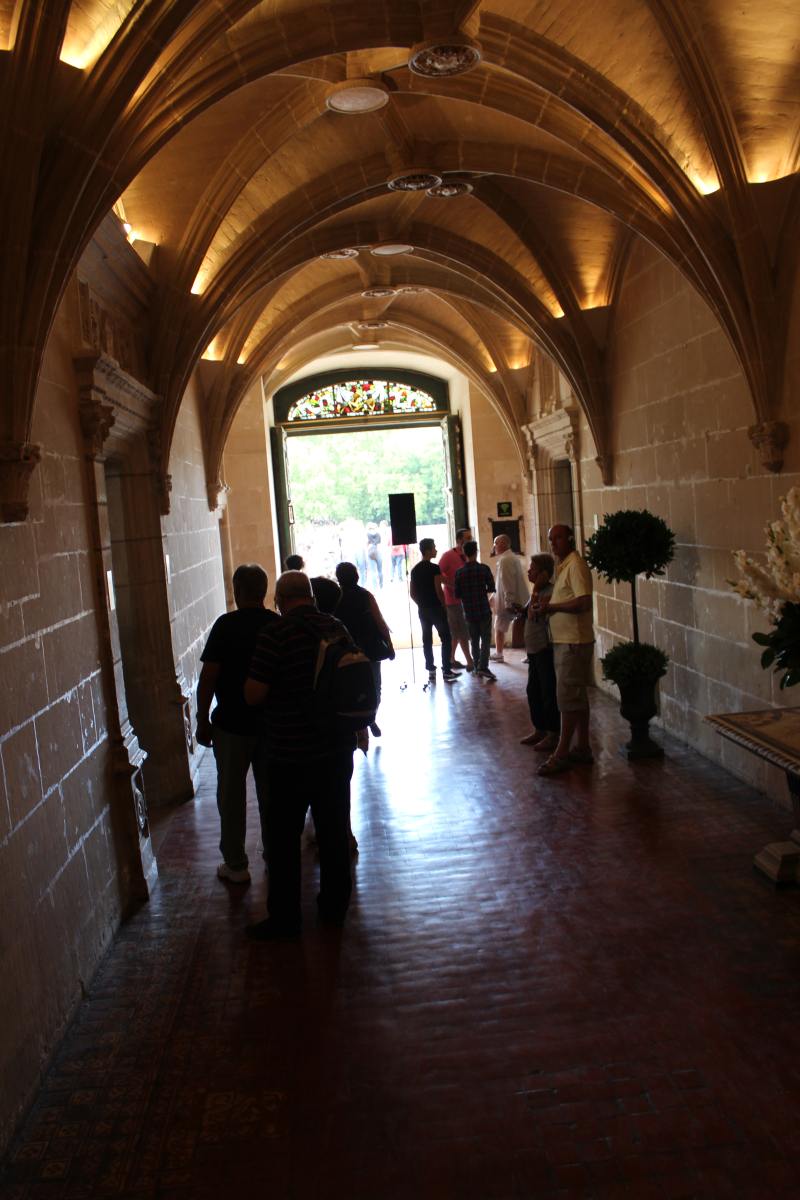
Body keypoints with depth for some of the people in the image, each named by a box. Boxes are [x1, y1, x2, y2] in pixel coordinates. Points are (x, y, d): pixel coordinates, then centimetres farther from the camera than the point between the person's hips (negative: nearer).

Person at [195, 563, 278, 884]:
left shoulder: (226, 625, -14)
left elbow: (208, 677, -16)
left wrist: (202, 720, -6)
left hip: (232, 724, -4)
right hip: (272, 722, 4)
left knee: (232, 794, 8)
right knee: (270, 792, 15)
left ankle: (235, 865, 14)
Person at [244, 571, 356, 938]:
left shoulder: (274, 635, -16)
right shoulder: (337, 628, 1)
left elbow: (253, 694, -18)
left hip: (291, 755, -5)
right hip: (337, 748, 6)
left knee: (284, 838, 7)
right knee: (334, 831, 16)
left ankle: (284, 917, 16)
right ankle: (335, 906, 27)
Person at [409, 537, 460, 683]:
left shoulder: (415, 570, 8)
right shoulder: (435, 568, -12)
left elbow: (412, 593, 10)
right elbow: (439, 590, -16)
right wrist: (444, 605, -5)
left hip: (422, 609, 7)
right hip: (436, 608, -7)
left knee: (427, 640, 9)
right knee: (446, 638, -1)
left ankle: (431, 670, 12)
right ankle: (446, 671, -5)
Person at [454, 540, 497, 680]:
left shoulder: (459, 572, -3)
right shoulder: (484, 568, -8)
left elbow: (457, 594, -1)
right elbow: (491, 588, -5)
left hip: (469, 612, 2)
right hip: (484, 611, -2)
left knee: (474, 641, 12)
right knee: (486, 639, 1)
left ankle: (477, 667, 14)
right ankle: (483, 666, -13)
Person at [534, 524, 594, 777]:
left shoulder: (575, 565, -15)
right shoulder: (563, 566, 16)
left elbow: (584, 603, -25)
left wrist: (552, 607, -17)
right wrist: (549, 602, 8)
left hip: (573, 642, -10)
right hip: (564, 640, 10)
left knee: (568, 697, -6)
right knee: (578, 696, 14)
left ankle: (561, 754, -2)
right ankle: (582, 748, 22)